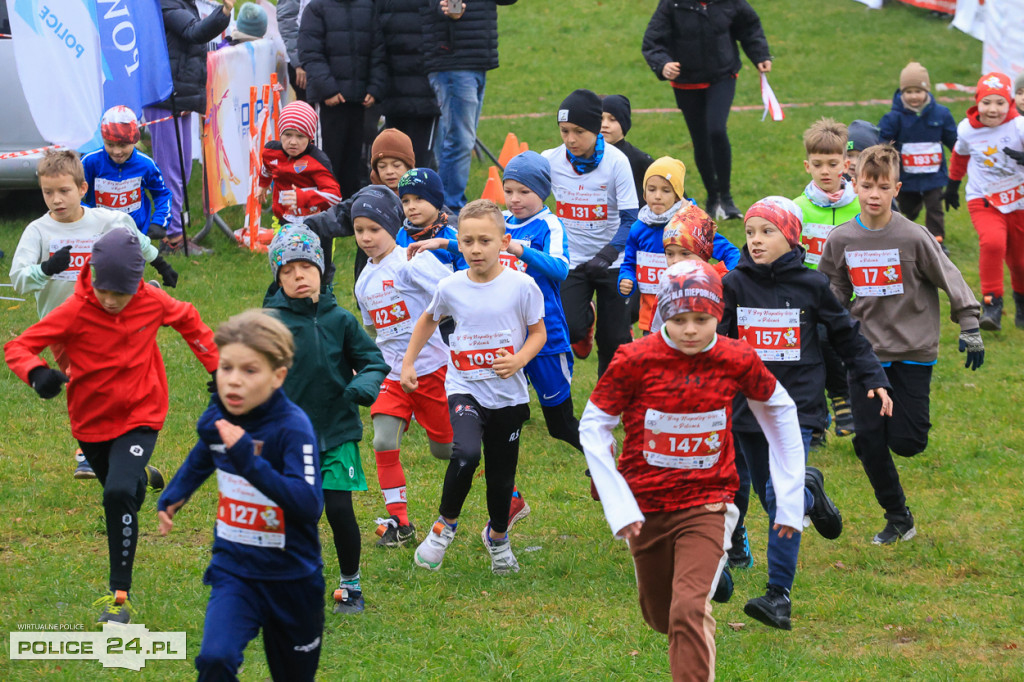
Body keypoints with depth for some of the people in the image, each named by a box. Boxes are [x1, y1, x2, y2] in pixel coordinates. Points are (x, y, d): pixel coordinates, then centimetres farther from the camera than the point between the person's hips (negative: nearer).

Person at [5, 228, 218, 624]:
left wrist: (216, 365, 9)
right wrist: (37, 372, -43)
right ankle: (140, 476, 65)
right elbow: (18, 347, -21)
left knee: (119, 494, -25)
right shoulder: (75, 312, -20)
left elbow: (187, 320, 8)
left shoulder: (152, 302, -14)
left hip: (140, 417, -2)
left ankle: (120, 596, -16)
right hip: (91, 422, 2)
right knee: (122, 498, 23)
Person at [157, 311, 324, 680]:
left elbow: (310, 504, -36)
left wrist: (250, 462, -41)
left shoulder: (293, 427, -23)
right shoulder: (216, 419, -4)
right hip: (233, 570, 3)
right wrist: (172, 497, 17)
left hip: (291, 578, -3)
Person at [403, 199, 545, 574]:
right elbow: (429, 319, 16)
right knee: (466, 454, -27)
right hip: (465, 388, 0)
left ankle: (497, 536, 41)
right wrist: (408, 362, 15)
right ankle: (445, 525, -2)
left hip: (508, 394, 1)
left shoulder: (521, 286, -10)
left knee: (501, 474, 11)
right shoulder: (450, 287, -5)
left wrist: (519, 360, -17)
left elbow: (539, 332, 1)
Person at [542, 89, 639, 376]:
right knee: (569, 329, -18)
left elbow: (629, 218, -15)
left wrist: (607, 255, -30)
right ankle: (587, 319, 18)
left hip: (611, 264, -1)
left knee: (614, 340, 2)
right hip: (571, 261, 1)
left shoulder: (616, 161, -14)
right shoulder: (550, 161, -7)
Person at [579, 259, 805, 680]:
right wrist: (618, 504, -11)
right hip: (647, 508, 2)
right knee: (660, 615, 17)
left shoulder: (738, 361, -10)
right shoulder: (635, 360, -14)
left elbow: (779, 410, 8)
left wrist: (791, 497, 9)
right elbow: (593, 427, -4)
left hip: (706, 506, -2)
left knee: (689, 610, -21)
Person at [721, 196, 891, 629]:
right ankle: (811, 493, 47)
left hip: (796, 405, -3)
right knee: (771, 496, 11)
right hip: (748, 407, 3)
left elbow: (846, 334, 9)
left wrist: (875, 380, 7)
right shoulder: (733, 285, 1)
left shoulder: (810, 286, -1)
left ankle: (779, 594, -14)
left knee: (781, 496, -15)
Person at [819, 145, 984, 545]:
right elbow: (834, 295, 13)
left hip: (914, 351, -3)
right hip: (866, 352, 3)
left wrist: (970, 329, -3)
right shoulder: (841, 240, -1)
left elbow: (950, 280, -4)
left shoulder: (913, 237, -12)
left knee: (905, 442, -8)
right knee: (868, 440, -2)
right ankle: (897, 519, 13)